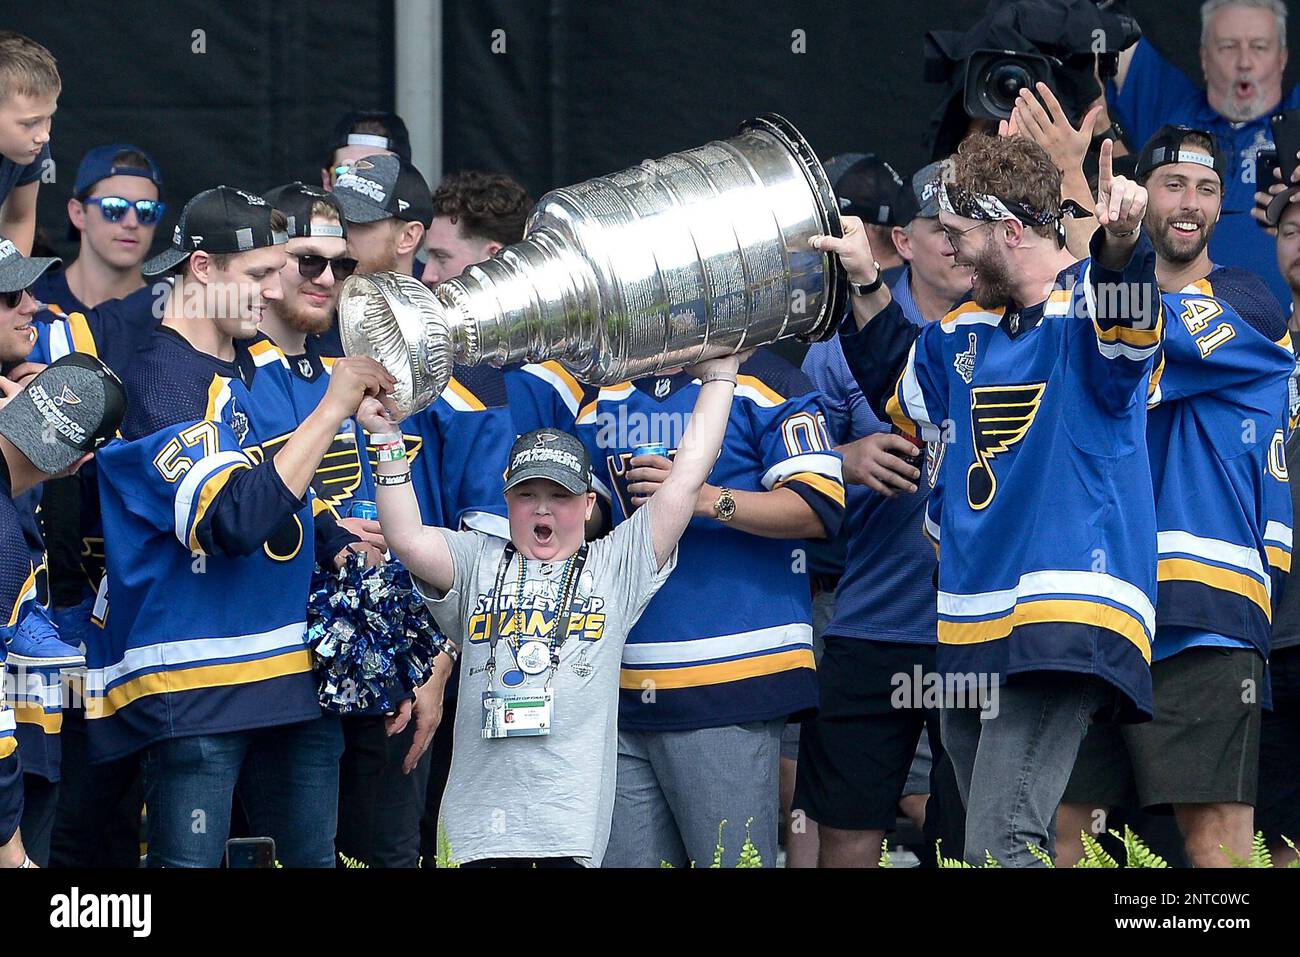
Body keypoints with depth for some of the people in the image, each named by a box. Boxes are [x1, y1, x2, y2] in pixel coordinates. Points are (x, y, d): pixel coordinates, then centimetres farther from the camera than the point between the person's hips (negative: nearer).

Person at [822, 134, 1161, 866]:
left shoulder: (1086, 311, -8)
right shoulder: (966, 331, 18)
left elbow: (1124, 314, -32)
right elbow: (903, 394, 36)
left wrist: (1122, 241, -54)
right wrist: (866, 285, 24)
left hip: (1067, 621, -9)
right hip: (971, 637, 9)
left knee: (1000, 849, -20)